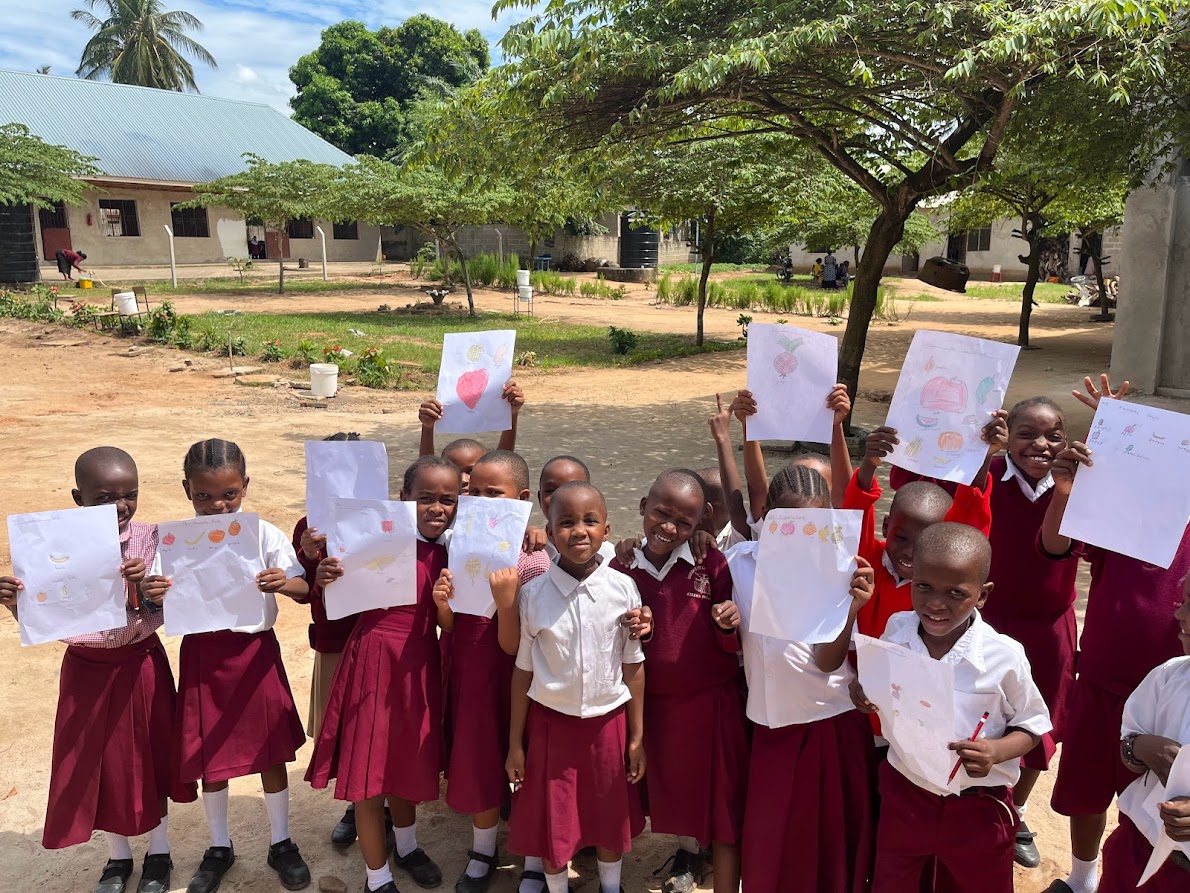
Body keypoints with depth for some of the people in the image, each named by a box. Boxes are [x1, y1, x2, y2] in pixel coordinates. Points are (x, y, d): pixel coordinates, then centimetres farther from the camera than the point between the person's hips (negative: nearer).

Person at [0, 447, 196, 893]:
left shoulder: (150, 539, -13)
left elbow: (158, 615, -14)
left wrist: (140, 585, -33)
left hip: (140, 664, -1)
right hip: (86, 668, 1)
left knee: (149, 756, 13)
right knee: (97, 763, 14)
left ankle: (159, 853, 35)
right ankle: (118, 856, 38)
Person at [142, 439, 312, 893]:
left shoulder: (265, 535, -9)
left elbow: (304, 589, -11)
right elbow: (162, 609, -5)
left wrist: (284, 584, -33)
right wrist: (152, 598, -28)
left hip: (256, 650, -1)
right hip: (202, 655, 1)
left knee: (271, 751, 10)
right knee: (210, 756, 13)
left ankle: (280, 843, 31)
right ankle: (219, 847, 36)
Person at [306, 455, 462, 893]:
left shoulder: (448, 553, 1)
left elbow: (448, 625, 0)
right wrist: (327, 578, -28)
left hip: (419, 664, 4)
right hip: (374, 657, -4)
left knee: (408, 761, 22)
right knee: (369, 771, 6)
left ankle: (405, 844, 48)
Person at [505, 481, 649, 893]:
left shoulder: (623, 589, -11)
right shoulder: (533, 594, -11)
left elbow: (633, 666, -3)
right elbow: (523, 670, -3)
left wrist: (637, 736, 2)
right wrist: (515, 743, 2)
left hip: (608, 721, 1)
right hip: (550, 722, 0)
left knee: (610, 818, 19)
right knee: (552, 823, 13)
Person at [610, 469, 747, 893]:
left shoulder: (713, 565, -13)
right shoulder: (622, 568, -5)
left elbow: (732, 646, -9)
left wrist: (731, 624, -31)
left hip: (712, 701, -3)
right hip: (653, 703, 4)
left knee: (722, 803, 6)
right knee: (672, 788, 25)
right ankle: (688, 851, 53)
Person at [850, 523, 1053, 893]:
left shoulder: (1004, 657, -21)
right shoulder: (897, 630, -12)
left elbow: (1033, 725, -6)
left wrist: (997, 751, -25)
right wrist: (863, 691, -16)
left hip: (977, 808, -2)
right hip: (903, 794, 3)